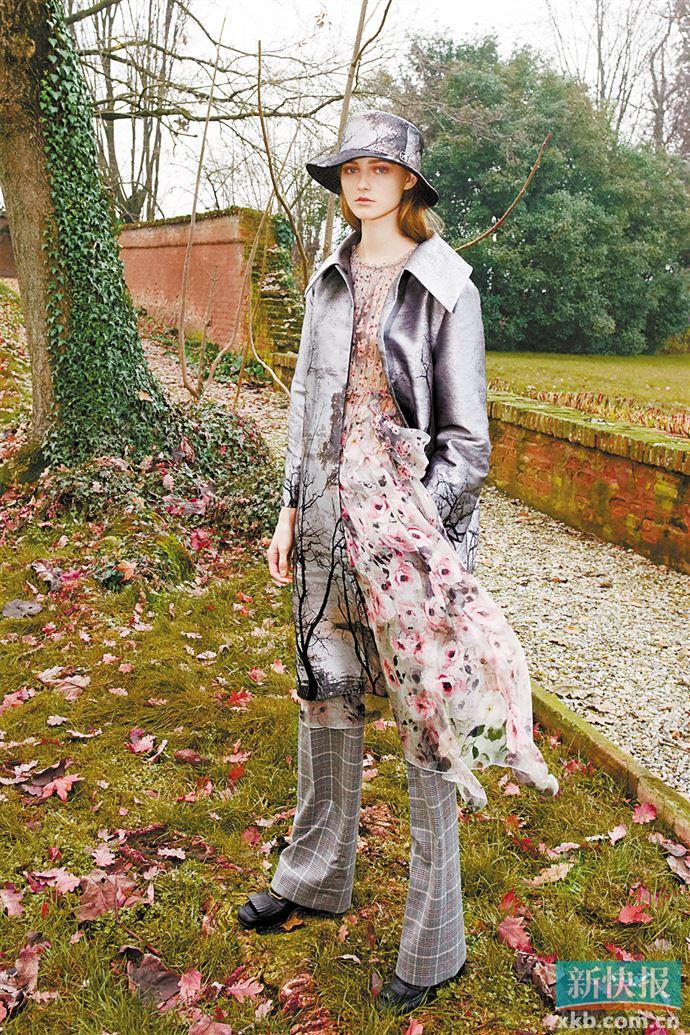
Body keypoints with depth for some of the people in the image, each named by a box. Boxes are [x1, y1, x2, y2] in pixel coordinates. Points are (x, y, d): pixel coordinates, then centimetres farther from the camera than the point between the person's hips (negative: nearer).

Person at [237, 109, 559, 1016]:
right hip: (333, 513, 6)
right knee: (325, 692, 15)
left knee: (426, 713, 2)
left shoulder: (445, 286, -5)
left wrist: (423, 525, -17)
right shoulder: (330, 281, 11)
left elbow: (465, 434, -7)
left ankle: (434, 945, 20)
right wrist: (291, 508, 11)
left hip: (419, 515, -5)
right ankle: (316, 878, 38)